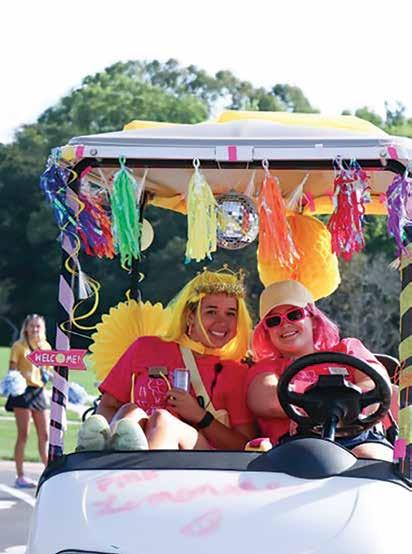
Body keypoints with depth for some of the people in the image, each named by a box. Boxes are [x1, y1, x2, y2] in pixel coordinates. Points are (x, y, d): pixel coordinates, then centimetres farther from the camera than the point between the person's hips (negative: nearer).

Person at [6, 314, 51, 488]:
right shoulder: (19, 346, -4)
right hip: (23, 391, -5)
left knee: (44, 435, 8)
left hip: (39, 392, 5)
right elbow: (12, 370, -8)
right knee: (23, 435, -4)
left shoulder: (46, 347, 10)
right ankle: (20, 476, 1)